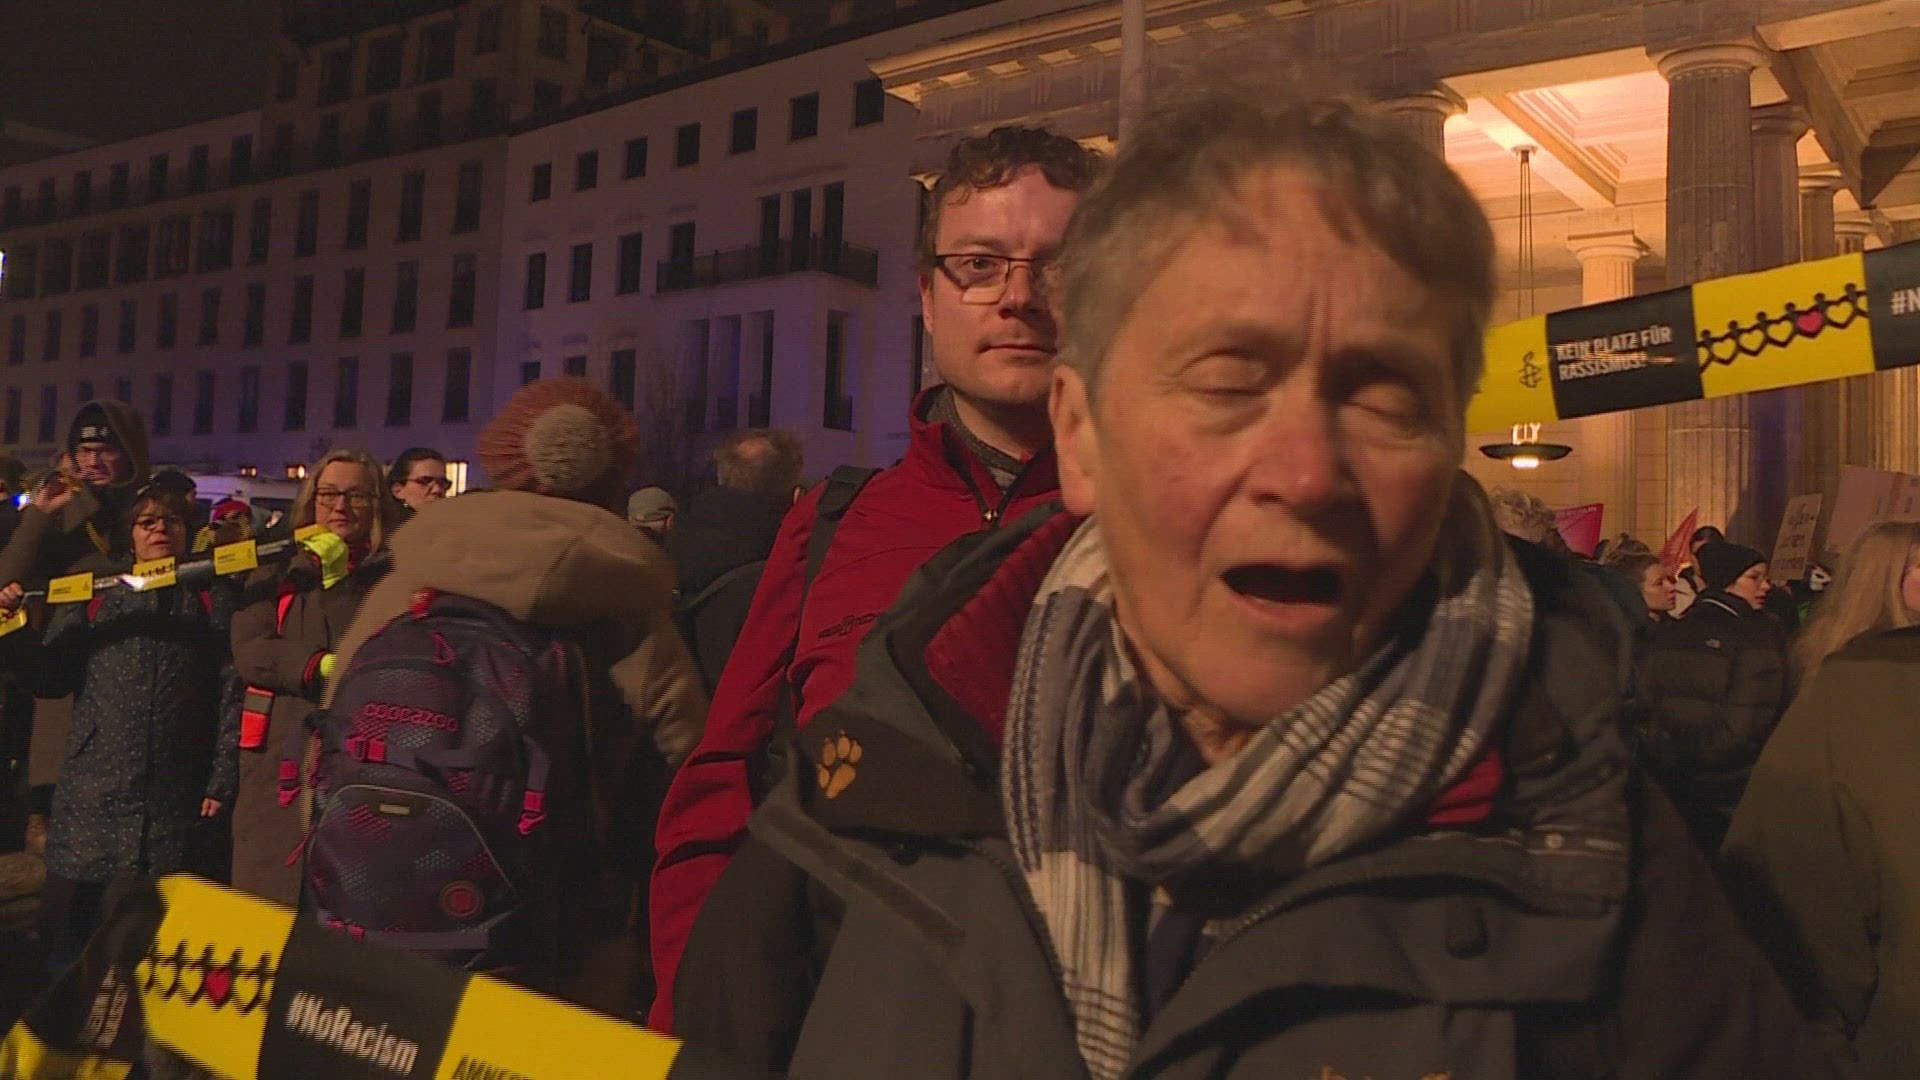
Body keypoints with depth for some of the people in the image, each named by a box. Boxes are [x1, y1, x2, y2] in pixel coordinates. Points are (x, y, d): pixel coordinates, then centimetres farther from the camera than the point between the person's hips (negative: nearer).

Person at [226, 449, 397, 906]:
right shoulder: (276, 572, 17)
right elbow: (248, 650, 1)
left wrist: (340, 578, -8)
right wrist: (322, 667, -13)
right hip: (281, 761, 2)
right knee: (270, 890, 0)